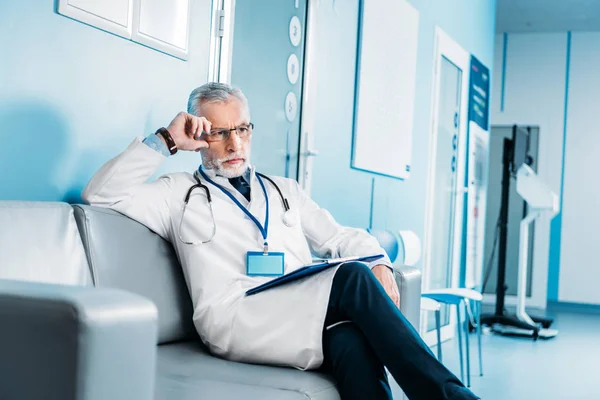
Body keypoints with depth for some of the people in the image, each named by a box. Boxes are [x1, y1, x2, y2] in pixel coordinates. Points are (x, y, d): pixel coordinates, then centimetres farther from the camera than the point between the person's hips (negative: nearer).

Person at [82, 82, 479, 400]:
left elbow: (339, 237, 25)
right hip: (235, 317, -4)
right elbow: (101, 194, 7)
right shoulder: (180, 194, 17)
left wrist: (378, 263, 3)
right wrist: (166, 141, 5)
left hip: (306, 314, 4)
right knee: (352, 279, -29)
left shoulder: (285, 191, 30)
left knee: (355, 341, -35)